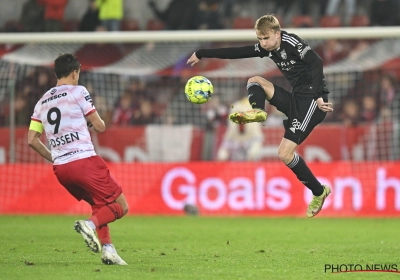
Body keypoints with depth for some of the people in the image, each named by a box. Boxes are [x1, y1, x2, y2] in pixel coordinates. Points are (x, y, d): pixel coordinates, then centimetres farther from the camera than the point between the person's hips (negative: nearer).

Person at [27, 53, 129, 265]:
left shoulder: (42, 102, 16)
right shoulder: (78, 91, -1)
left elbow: (32, 140, 13)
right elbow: (100, 126, -1)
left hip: (60, 168, 7)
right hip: (84, 160, -7)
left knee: (100, 205, 25)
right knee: (121, 207, 1)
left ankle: (107, 248, 10)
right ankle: (91, 224, -26)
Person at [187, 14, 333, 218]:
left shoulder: (292, 43, -15)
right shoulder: (266, 48, 9)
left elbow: (316, 64, -23)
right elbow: (236, 52, 13)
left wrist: (317, 96, -34)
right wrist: (201, 54, 15)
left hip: (312, 100, -9)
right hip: (296, 98, 9)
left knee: (284, 153, -15)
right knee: (254, 81, 11)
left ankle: (319, 192, -1)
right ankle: (257, 112, -16)